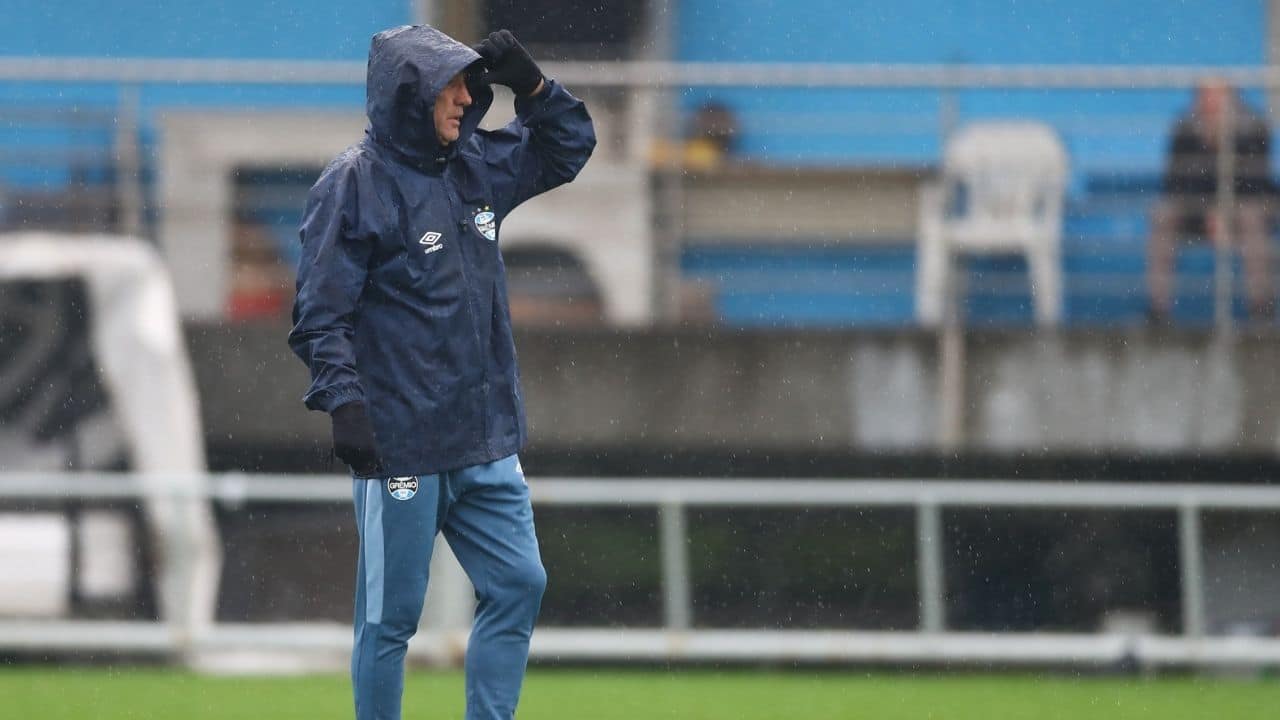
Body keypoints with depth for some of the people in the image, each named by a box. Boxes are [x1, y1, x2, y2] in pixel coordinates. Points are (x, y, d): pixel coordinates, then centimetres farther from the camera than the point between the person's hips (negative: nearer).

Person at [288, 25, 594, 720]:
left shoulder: (476, 167, 11)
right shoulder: (353, 184, -10)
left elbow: (567, 148, 24)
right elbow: (321, 315, -13)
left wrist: (531, 85, 6)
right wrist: (345, 405, -24)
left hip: (486, 446, 7)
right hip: (399, 448, -7)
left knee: (518, 584, 4)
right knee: (390, 617, 0)